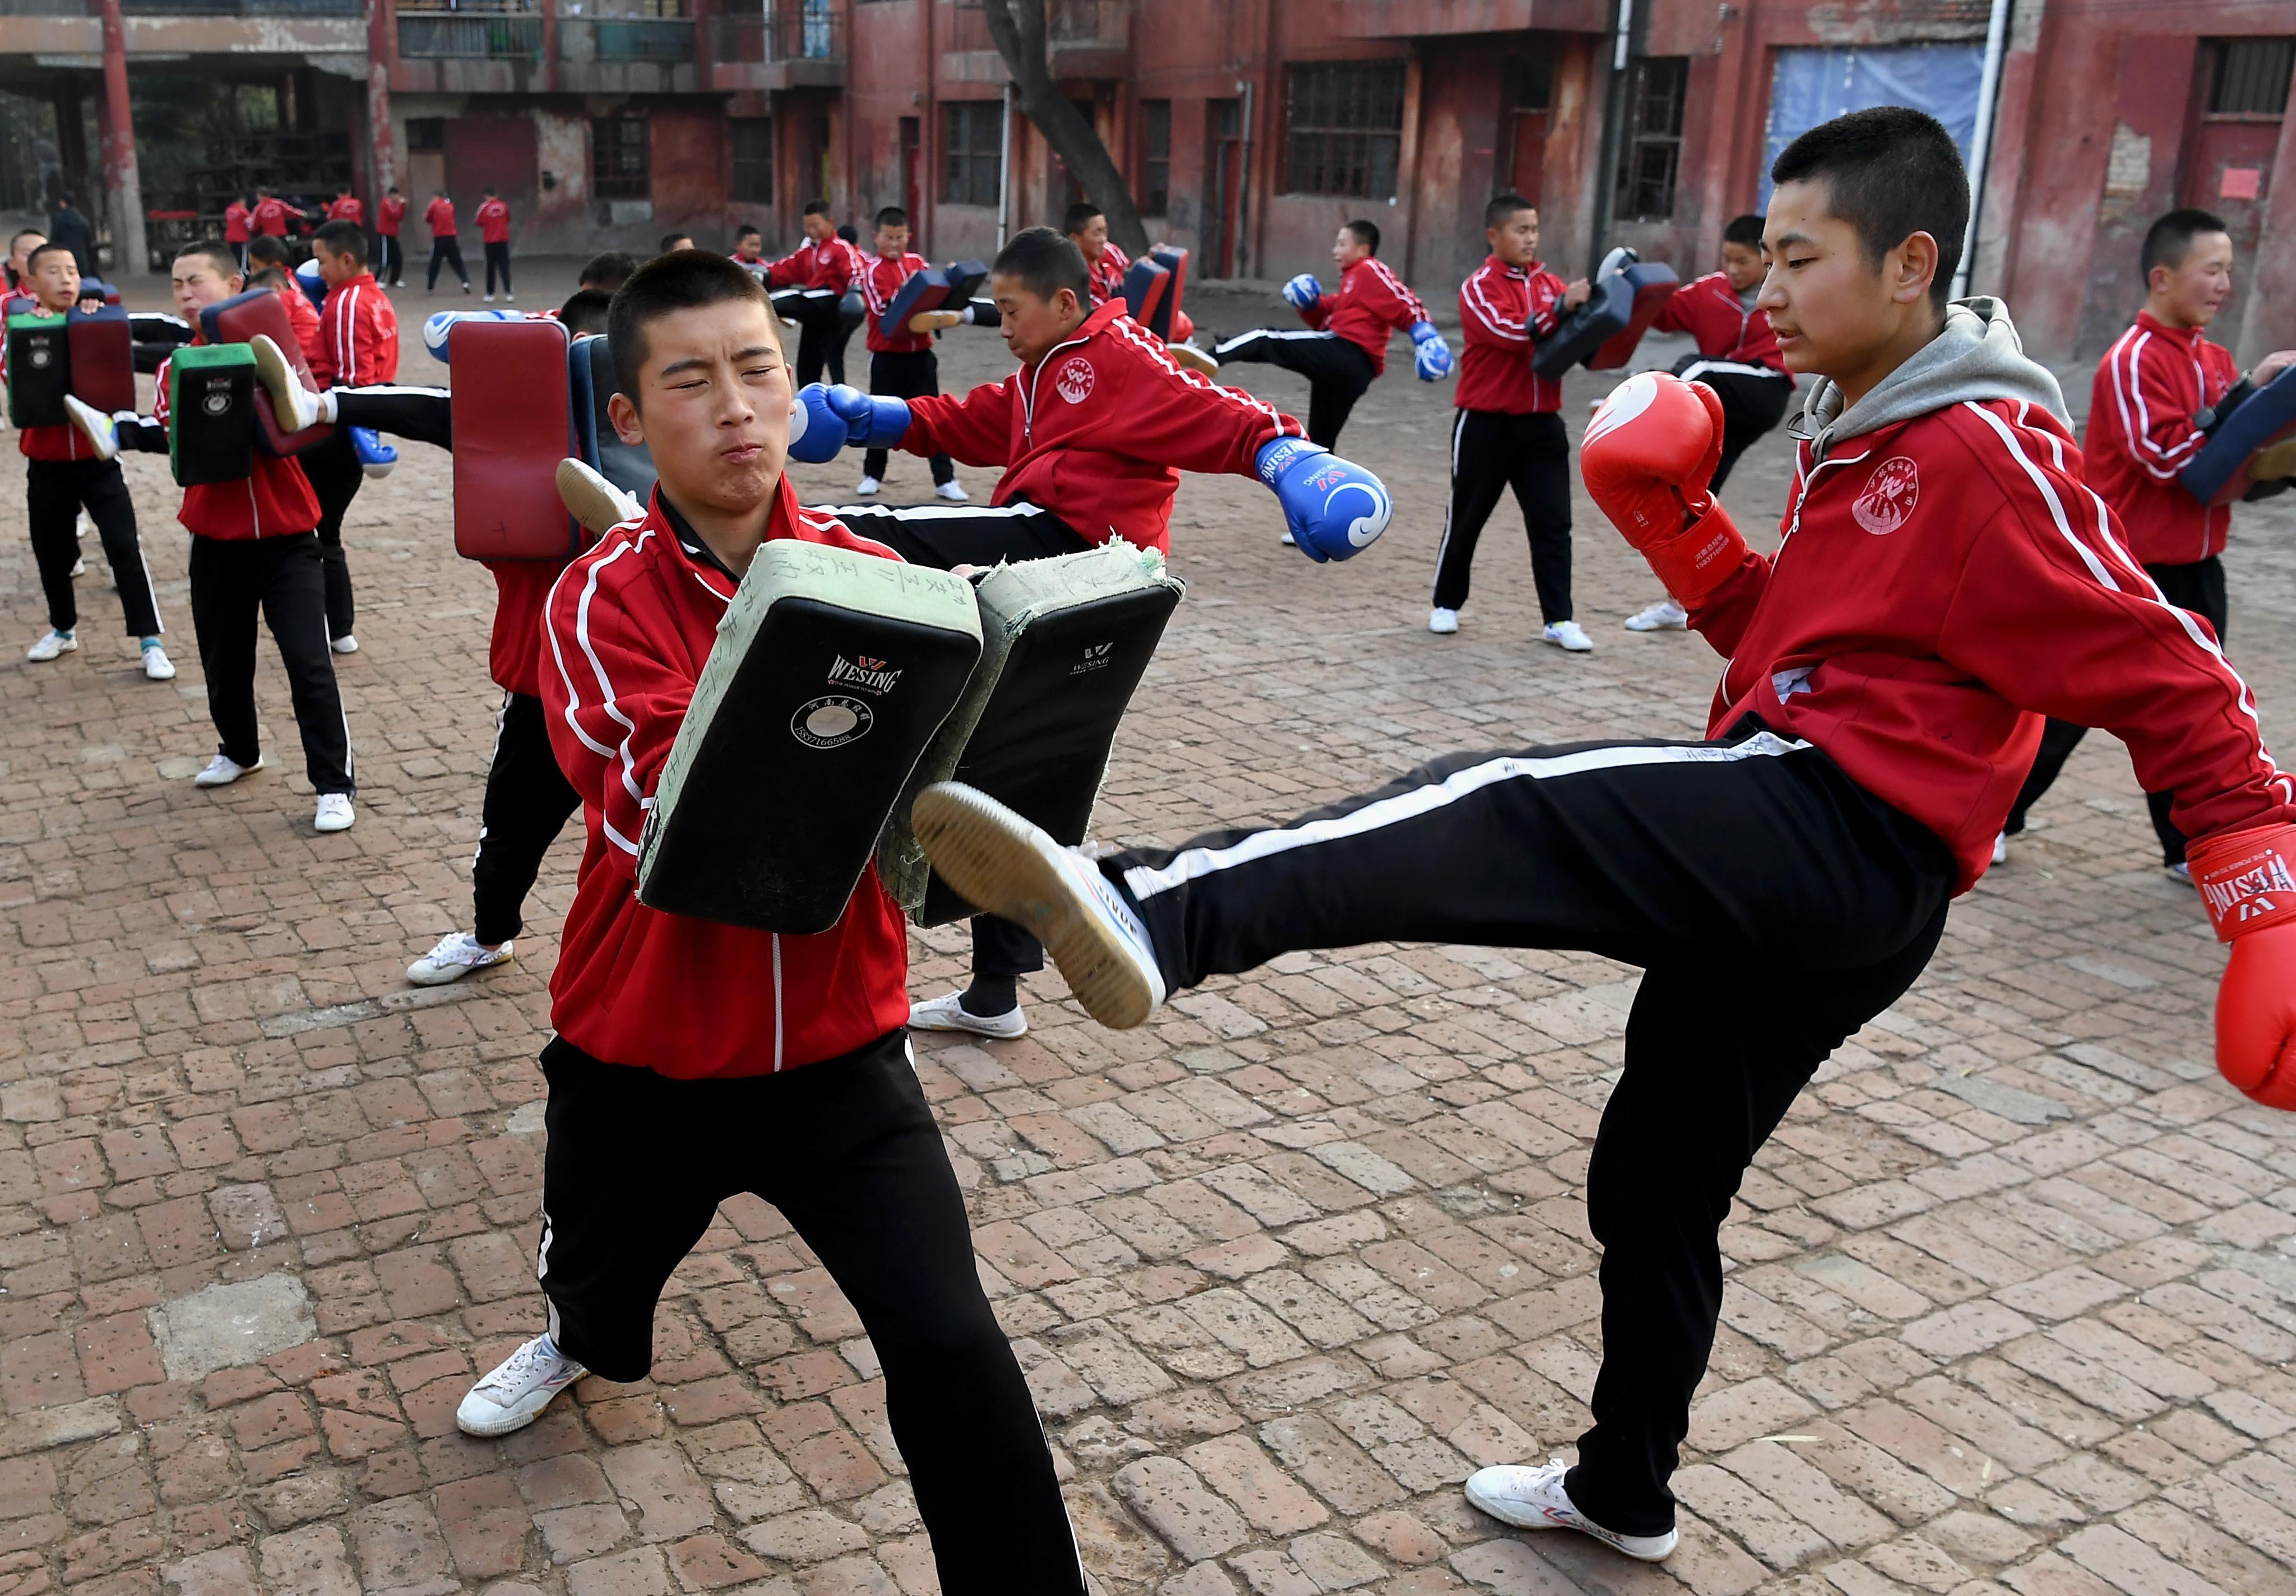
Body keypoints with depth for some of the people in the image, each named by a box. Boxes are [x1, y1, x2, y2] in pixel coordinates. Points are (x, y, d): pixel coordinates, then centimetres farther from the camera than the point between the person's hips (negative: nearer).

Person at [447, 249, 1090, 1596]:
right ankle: (584, 1338, 67)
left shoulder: (869, 574, -6)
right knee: (601, 1270, 28)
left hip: (837, 1044, 0)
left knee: (950, 1345, -12)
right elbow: (661, 822, -27)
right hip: (646, 1053, 0)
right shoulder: (602, 600, -14)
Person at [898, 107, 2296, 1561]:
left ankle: (1151, 912, -50)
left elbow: (2166, 677, -8)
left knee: (1494, 815, -29)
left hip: (1844, 827, -10)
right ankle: (1626, 1496, 39)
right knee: (1658, 1183, 20)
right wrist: (1675, 526, 9)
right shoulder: (1858, 444, 21)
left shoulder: (1988, 455, -8)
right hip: (1807, 885, 10)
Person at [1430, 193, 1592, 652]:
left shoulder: (1550, 284, 11)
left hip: (1541, 424, 4)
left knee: (1553, 523, 0)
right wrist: (1561, 307, -29)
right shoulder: (1478, 287, -6)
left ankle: (1559, 619, 3)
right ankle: (1446, 604, 24)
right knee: (1466, 519, 7)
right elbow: (1510, 332, -22)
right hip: (1486, 424, -4)